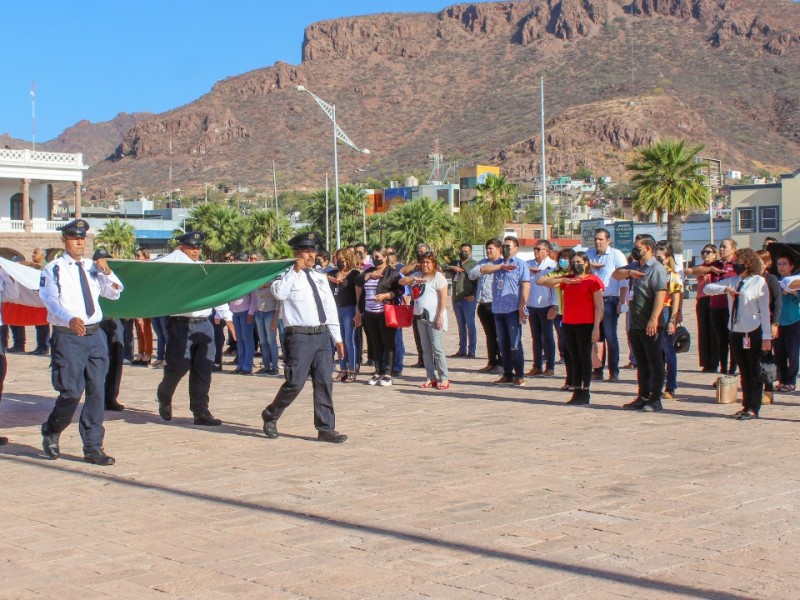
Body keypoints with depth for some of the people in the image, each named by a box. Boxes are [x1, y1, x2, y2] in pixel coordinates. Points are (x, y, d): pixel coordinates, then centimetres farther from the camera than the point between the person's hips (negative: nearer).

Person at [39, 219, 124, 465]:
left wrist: (107, 273, -5)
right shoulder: (53, 269, -3)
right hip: (68, 337, -5)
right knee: (72, 392, -6)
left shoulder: (93, 267, 12)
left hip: (95, 335, 5)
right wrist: (70, 319, -32)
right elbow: (50, 300, -14)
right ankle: (51, 431, 22)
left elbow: (114, 293, 13)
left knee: (97, 391, 3)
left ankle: (93, 447, 12)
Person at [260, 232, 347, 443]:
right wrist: (296, 270, -19)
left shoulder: (320, 277, 16)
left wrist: (337, 338, 15)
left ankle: (326, 428, 9)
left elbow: (331, 308, 18)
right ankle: (270, 417, 14)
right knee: (295, 383, -7)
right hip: (300, 337, -6)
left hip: (322, 335, 6)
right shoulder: (288, 275, -2)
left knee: (324, 383, 3)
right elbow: (279, 293, -25)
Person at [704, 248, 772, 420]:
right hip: (735, 332, 6)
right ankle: (746, 406, 20)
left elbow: (765, 310, -9)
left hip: (753, 333, -6)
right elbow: (708, 288, 4)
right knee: (743, 372, 13)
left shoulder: (759, 282, -7)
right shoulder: (731, 281, 9)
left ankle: (754, 409, 9)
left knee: (755, 372, 3)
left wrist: (766, 337, -11)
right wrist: (725, 289, -15)